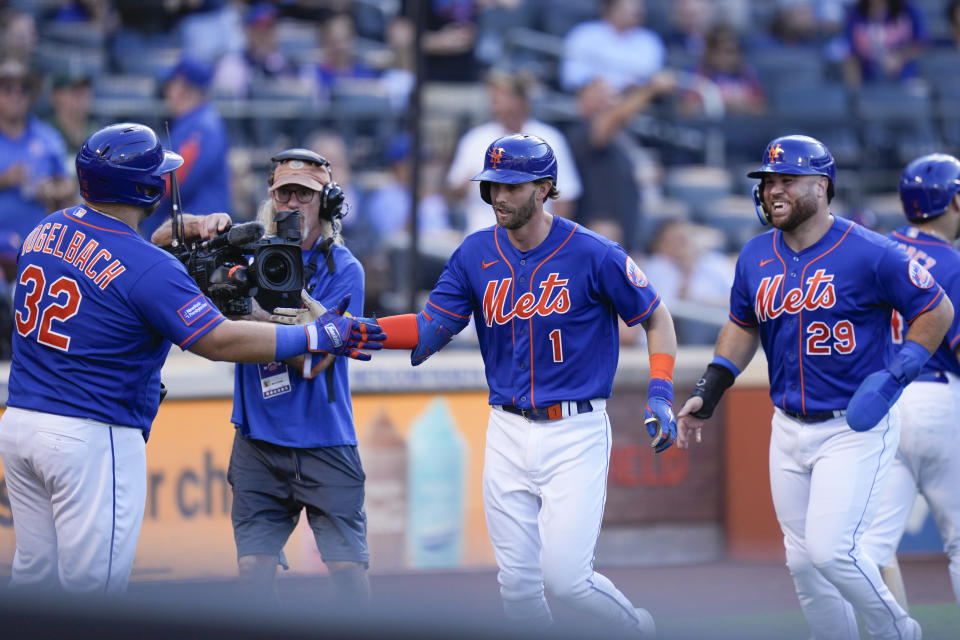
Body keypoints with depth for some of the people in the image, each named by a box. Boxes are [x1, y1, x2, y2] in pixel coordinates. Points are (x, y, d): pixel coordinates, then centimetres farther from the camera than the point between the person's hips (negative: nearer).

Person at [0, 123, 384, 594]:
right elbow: (219, 341, -19)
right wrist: (317, 336, -12)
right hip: (93, 437, -8)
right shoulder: (148, 268, -17)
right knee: (92, 590, -2)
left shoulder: (44, 231, 7)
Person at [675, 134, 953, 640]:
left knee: (831, 550, -16)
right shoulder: (756, 257, 4)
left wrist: (896, 376, -16)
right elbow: (742, 327, 20)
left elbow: (937, 311, -6)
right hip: (789, 428, 6)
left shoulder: (868, 254, -14)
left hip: (855, 428, -6)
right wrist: (707, 393, 10)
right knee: (803, 560, 8)